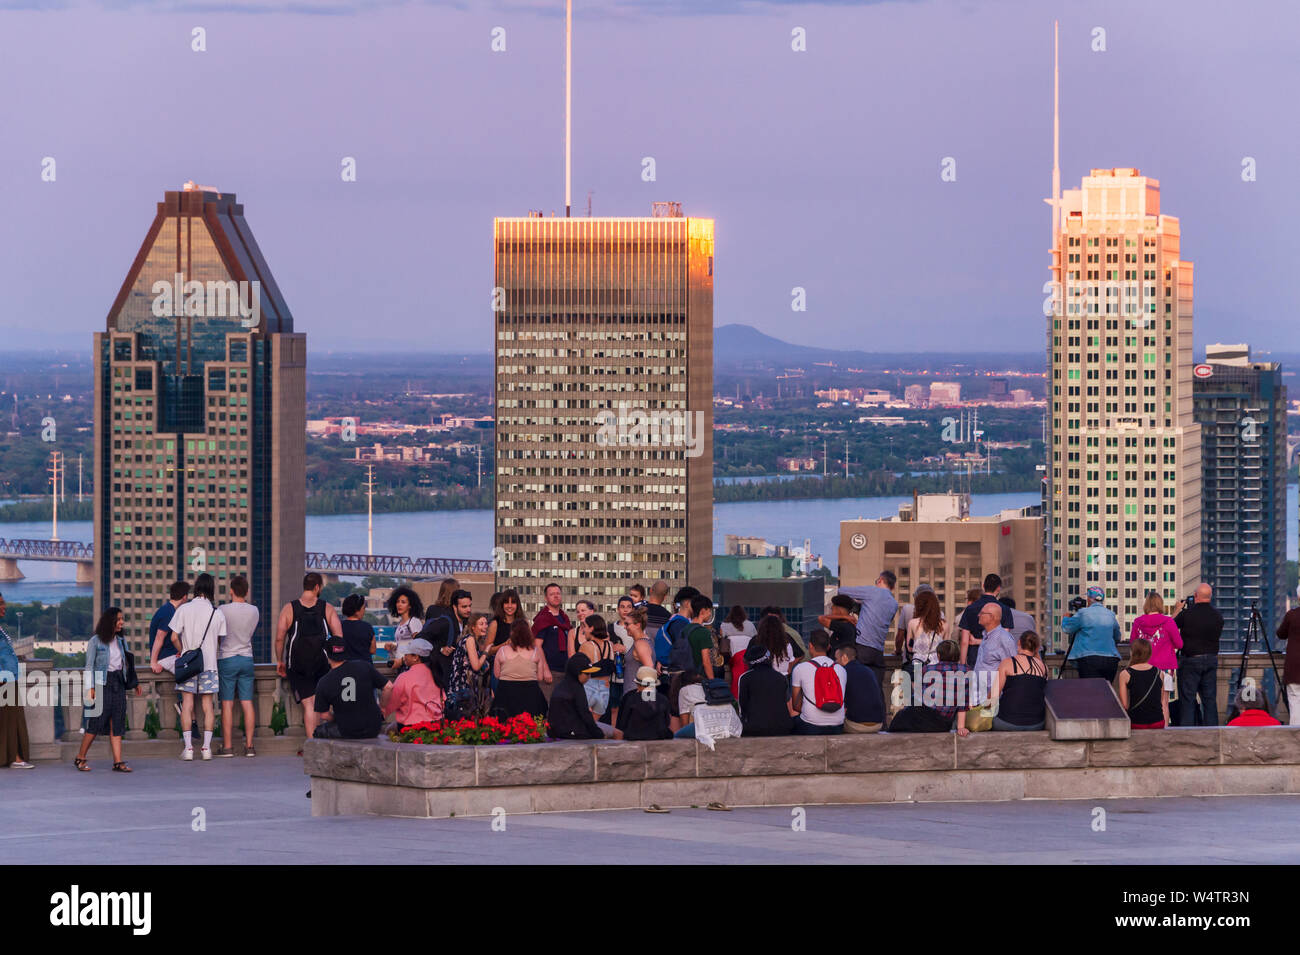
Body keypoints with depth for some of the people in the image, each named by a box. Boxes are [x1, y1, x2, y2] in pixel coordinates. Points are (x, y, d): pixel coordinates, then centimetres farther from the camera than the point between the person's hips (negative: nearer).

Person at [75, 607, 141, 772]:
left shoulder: (120, 641, 14)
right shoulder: (95, 641, -3)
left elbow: (127, 664, 19)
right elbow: (89, 666, -4)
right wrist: (90, 688, -11)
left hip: (118, 684, 5)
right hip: (102, 684, -5)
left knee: (117, 724, 0)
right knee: (96, 722, -6)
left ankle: (118, 762, -3)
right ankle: (80, 758, 6)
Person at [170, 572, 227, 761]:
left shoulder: (184, 610, -5)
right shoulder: (217, 613, -1)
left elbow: (174, 637, -7)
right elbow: (220, 639, 6)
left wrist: (182, 652, 11)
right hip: (209, 662, 1)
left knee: (187, 704, 1)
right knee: (207, 705, 6)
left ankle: (188, 747, -4)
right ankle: (206, 747, 3)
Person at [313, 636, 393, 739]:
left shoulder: (324, 682, -11)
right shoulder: (364, 666, -8)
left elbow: (324, 715, -4)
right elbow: (388, 687, -4)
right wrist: (382, 707, 13)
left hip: (346, 733, -1)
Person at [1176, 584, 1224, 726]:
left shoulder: (1187, 613, -12)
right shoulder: (1218, 616, 2)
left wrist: (1177, 610, 19)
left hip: (1190, 661, -4)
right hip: (1212, 659, 4)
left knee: (1187, 700, 0)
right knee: (1210, 700, 8)